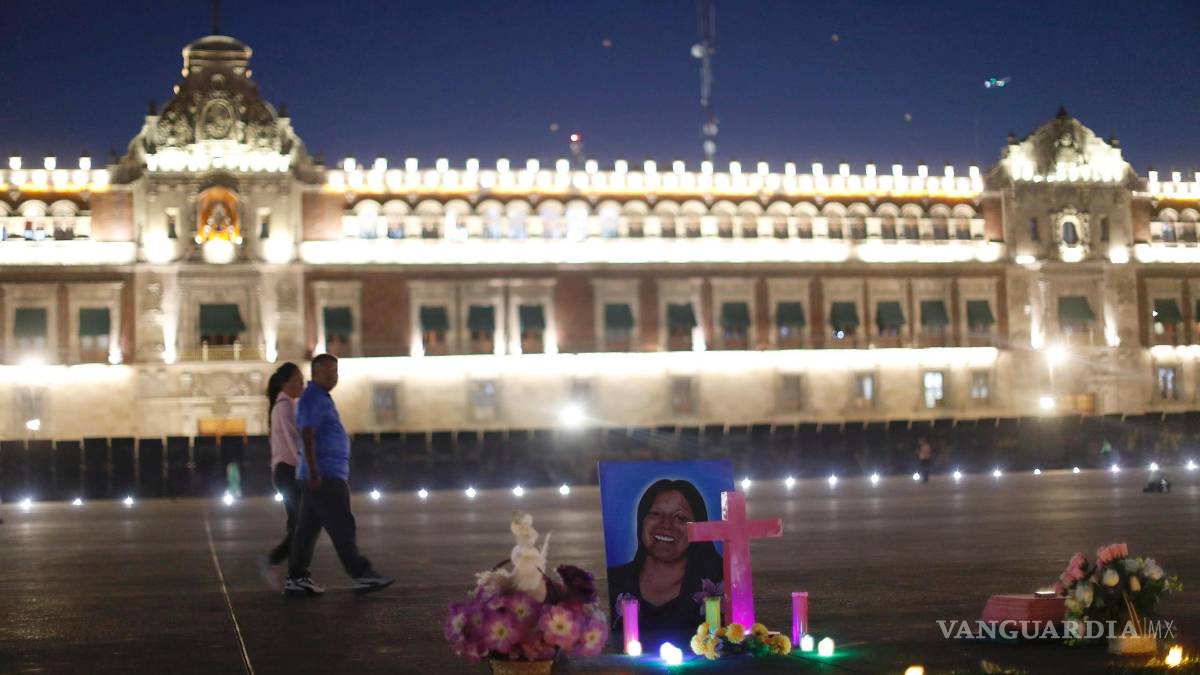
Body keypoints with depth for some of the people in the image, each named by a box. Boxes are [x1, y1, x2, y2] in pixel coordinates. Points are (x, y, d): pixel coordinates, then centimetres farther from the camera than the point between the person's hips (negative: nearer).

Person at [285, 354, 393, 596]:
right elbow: (307, 437, -20)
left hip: (326, 476, 10)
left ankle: (296, 578, 11)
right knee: (342, 527, -9)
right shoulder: (313, 399, -12)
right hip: (323, 477, -10)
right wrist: (313, 472, -26)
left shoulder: (321, 398, 20)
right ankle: (362, 575, -9)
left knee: (308, 528, 9)